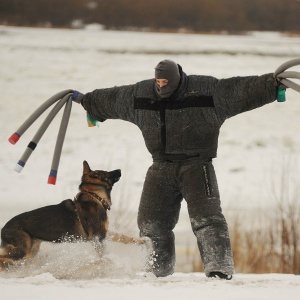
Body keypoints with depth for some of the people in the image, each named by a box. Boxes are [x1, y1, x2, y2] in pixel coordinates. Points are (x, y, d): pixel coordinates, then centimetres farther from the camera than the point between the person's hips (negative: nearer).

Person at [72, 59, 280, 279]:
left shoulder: (207, 90, -9)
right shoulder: (139, 95, 6)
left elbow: (241, 90, -14)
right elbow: (111, 100, 23)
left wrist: (273, 85, -24)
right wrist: (87, 101, 35)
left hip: (197, 166, -5)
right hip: (162, 167, 5)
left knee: (205, 216, -18)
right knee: (151, 222, 5)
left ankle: (220, 267, -23)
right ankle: (159, 269, 21)